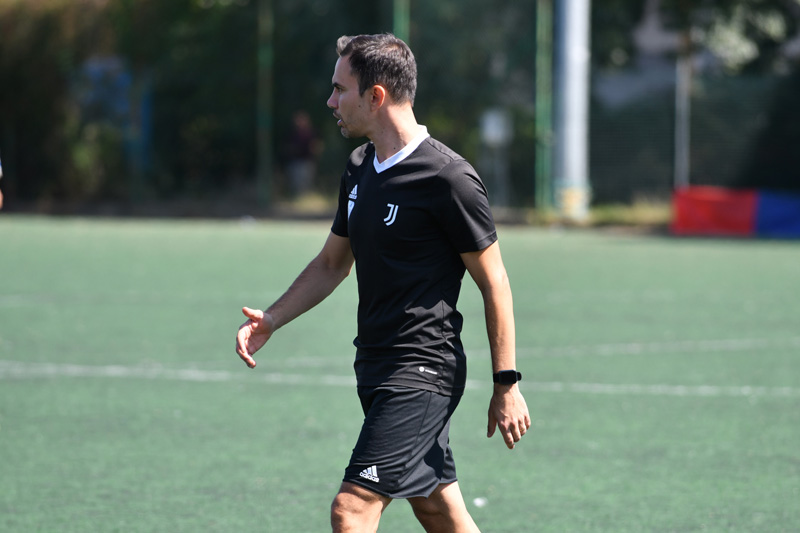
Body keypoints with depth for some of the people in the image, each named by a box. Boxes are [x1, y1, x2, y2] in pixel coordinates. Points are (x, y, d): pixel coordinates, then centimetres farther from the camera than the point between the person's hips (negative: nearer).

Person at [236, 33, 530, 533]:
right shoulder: (360, 169, 10)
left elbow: (494, 283, -10)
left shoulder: (448, 178, -15)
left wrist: (507, 384, -9)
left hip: (423, 373, -9)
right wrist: (272, 319, 6)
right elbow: (332, 263, 21)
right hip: (377, 368, 9)